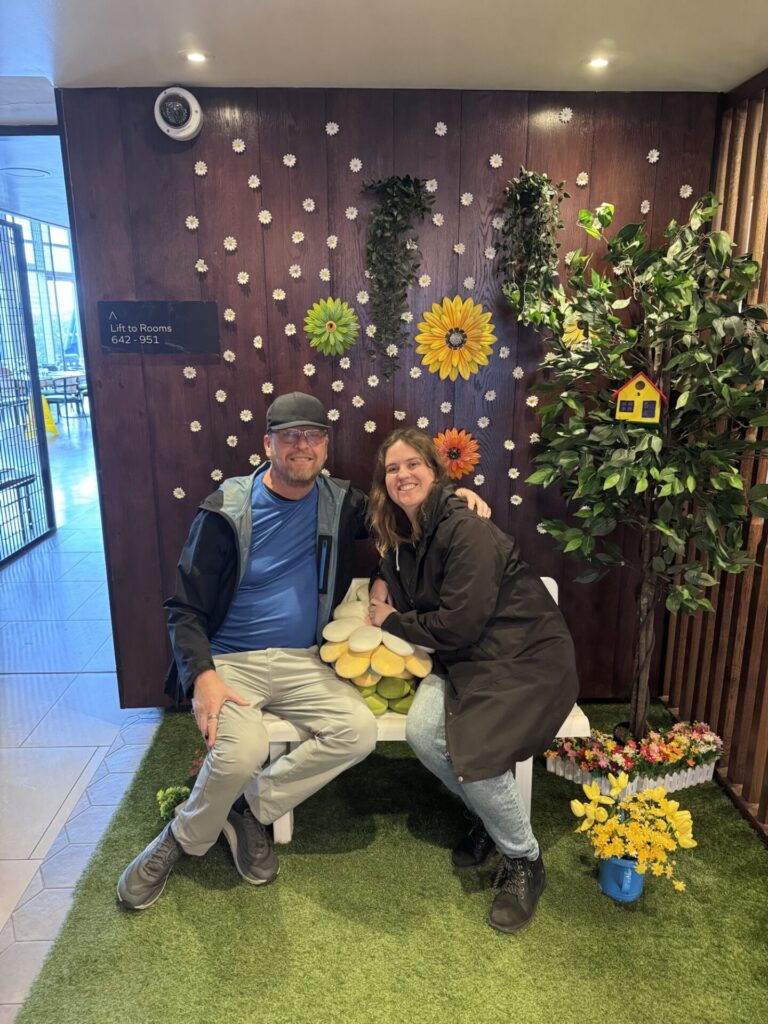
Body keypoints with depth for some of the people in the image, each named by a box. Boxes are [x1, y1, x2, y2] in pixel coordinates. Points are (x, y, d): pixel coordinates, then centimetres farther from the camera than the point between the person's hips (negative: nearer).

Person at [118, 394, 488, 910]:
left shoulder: (339, 503, 3)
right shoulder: (227, 509, -7)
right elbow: (185, 608, -6)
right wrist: (203, 675, -23)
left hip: (302, 662, 4)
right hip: (228, 660, -3)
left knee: (358, 731, -20)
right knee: (243, 750, -30)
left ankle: (249, 809, 0)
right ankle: (183, 838, 2)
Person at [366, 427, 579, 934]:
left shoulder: (468, 532, -19)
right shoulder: (403, 536, 7)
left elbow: (458, 625, -23)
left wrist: (392, 621, -8)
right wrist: (383, 582, -1)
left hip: (527, 659, -7)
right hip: (465, 659, 7)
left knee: (471, 744, -26)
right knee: (423, 730, -20)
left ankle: (524, 861, 3)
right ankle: (489, 816, 10)